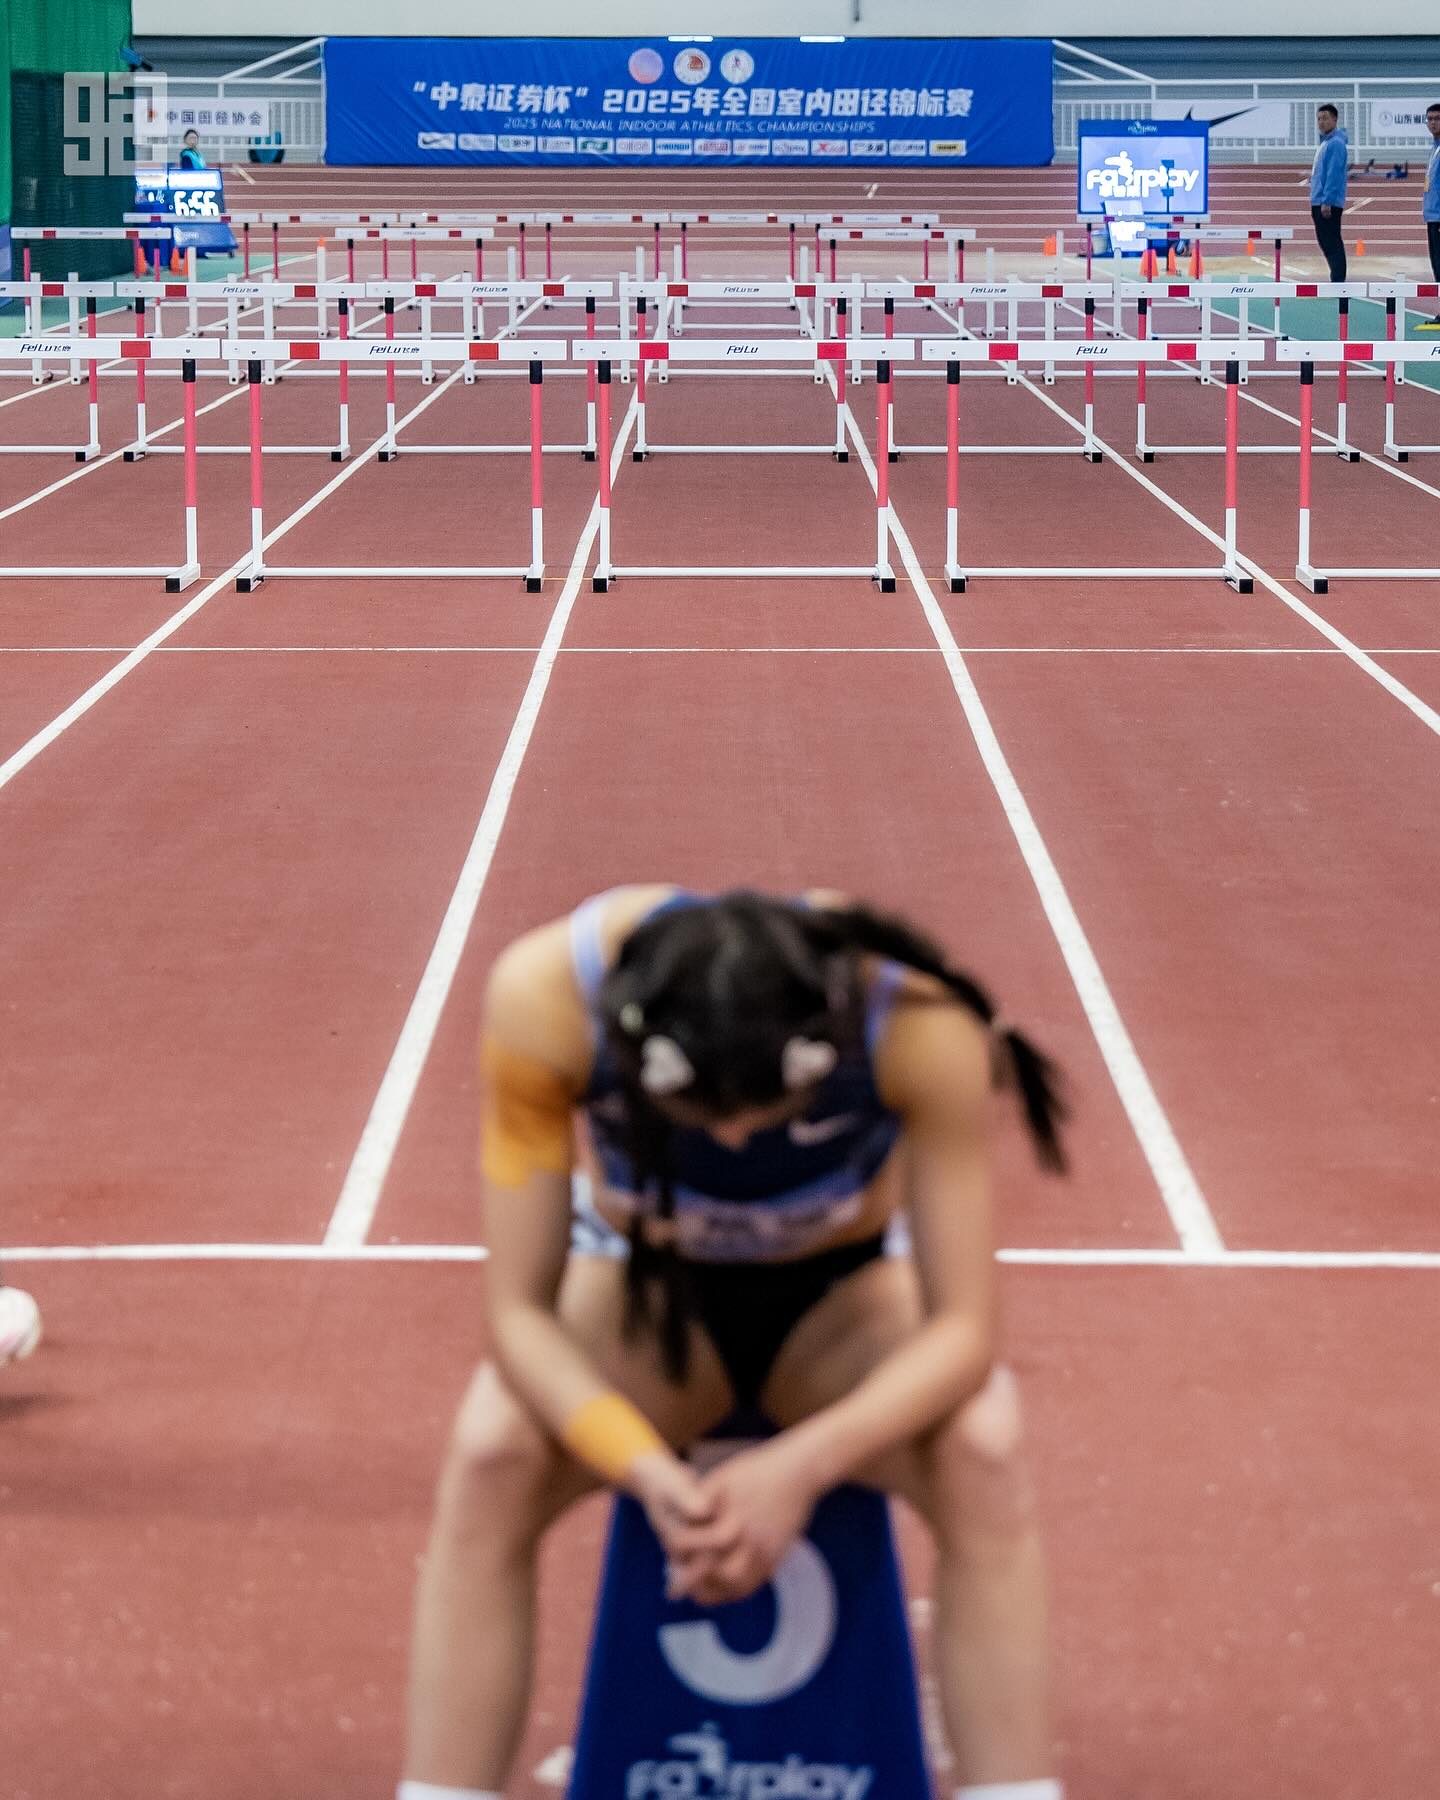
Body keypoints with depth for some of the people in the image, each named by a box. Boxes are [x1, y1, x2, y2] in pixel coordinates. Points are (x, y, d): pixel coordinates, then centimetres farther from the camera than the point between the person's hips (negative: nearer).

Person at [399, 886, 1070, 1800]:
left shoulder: (918, 1023, -35)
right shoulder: (545, 997, -34)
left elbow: (962, 1327, -28)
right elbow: (520, 1311, -26)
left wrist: (801, 1466, -45)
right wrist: (649, 1474, -43)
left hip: (843, 1298, 0)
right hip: (646, 1287, 1)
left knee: (982, 1451, -32)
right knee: (491, 1454, -31)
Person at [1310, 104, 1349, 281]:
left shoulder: (1336, 143, -13)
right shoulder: (1326, 142, 17)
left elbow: (1334, 175, -19)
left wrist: (1327, 202, -23)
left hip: (1328, 204, -10)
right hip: (1319, 201, 10)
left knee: (1332, 244, -11)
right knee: (1326, 242, 13)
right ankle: (1337, 282, 17)